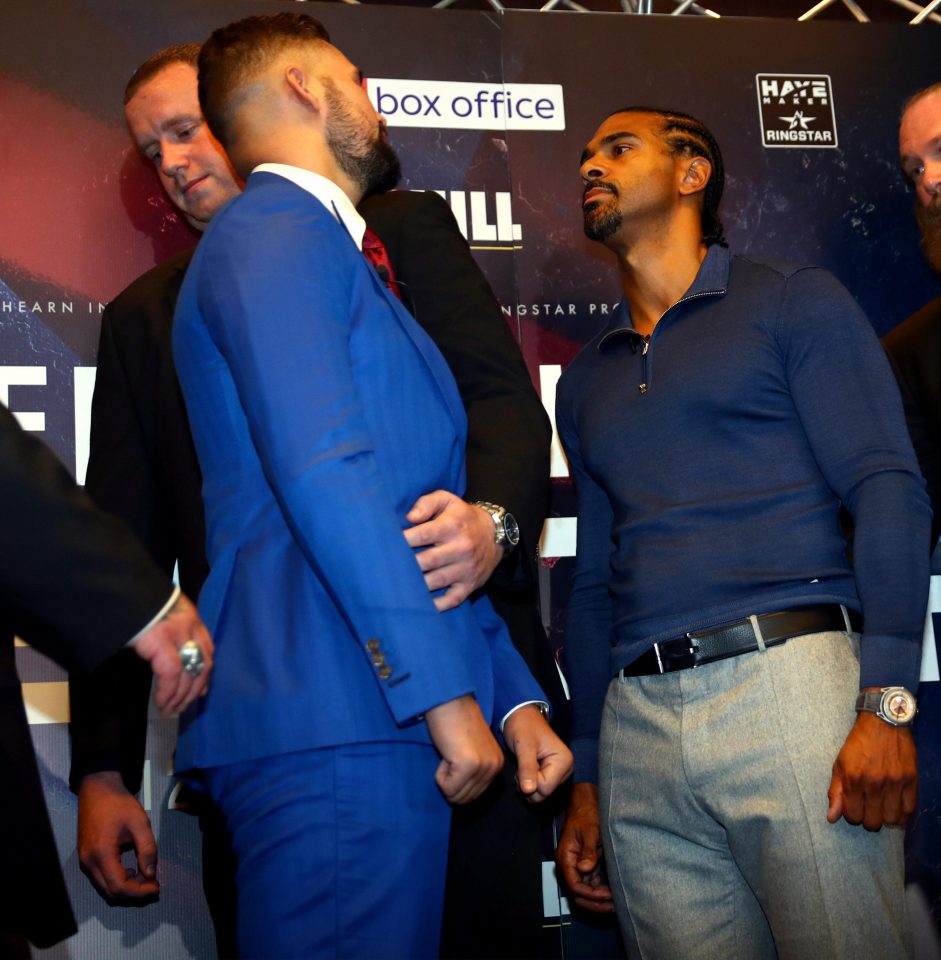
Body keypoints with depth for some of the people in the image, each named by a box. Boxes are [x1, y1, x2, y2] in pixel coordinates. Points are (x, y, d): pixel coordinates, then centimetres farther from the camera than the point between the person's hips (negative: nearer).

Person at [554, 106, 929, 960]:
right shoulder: (586, 379, 21)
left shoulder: (792, 301, 7)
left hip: (788, 676, -4)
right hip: (637, 724, 4)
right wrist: (586, 776, 16)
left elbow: (887, 490, -3)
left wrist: (887, 702, -15)